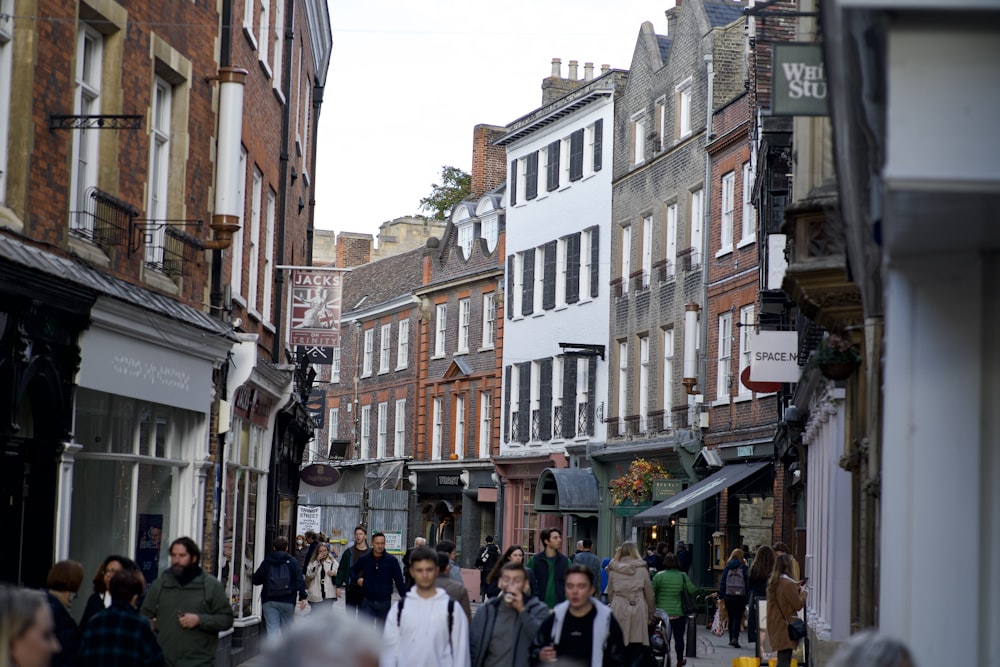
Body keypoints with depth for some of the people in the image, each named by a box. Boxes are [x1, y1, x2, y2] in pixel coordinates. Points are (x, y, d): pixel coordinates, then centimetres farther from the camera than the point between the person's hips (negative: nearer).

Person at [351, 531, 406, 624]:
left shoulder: (391, 560, -4)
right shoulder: (364, 559, 0)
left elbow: (399, 581, -2)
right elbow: (352, 570, 18)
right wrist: (357, 579, -2)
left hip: (385, 602, 0)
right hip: (367, 601, 0)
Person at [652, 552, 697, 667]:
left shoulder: (659, 576, -8)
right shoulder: (683, 576, -5)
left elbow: (651, 592, -6)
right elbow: (693, 591, -3)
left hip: (663, 612, -1)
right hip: (679, 613, 1)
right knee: (679, 637, 13)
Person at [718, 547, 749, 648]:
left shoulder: (727, 567, 2)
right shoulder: (744, 567, -5)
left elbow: (722, 582, 2)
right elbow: (747, 583, -5)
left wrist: (721, 596, 6)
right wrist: (747, 598, -1)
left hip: (729, 596, 2)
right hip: (740, 596, -2)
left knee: (731, 618, 15)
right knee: (738, 618, -3)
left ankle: (731, 639, 21)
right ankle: (735, 638, -18)